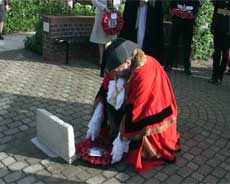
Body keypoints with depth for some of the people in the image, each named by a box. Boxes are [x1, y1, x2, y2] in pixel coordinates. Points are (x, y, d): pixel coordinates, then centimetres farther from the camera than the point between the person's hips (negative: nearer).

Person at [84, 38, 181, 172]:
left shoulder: (145, 75, -35)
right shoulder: (121, 64, -12)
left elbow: (135, 112, -32)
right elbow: (104, 91, -5)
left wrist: (122, 141, -26)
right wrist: (95, 121, -9)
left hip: (150, 118, -8)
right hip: (132, 107, 8)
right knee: (110, 97, -9)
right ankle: (116, 134, 0)